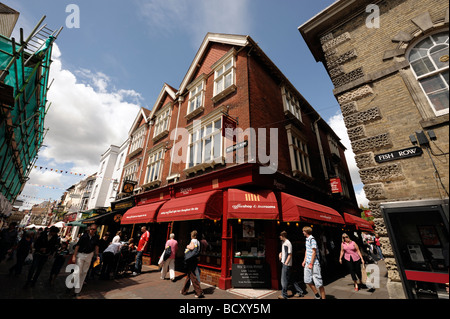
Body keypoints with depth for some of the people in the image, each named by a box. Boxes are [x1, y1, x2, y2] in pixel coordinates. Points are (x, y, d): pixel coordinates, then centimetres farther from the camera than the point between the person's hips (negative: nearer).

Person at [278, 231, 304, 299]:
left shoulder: (288, 243, -17)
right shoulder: (283, 242, 11)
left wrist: (286, 263, -16)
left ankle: (284, 295, 11)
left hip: (286, 264, -9)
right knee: (290, 279, 16)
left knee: (284, 280, 0)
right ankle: (300, 292, 26)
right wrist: (280, 253, 7)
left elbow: (290, 254, -16)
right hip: (284, 263, 9)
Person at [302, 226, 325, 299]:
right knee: (308, 280, 15)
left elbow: (314, 252, -18)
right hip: (308, 263, 9)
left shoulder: (312, 239, -16)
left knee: (318, 282, -1)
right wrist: (304, 260, 17)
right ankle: (317, 296, 30)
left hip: (314, 263, -9)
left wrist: (311, 264, -17)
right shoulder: (307, 239, 11)